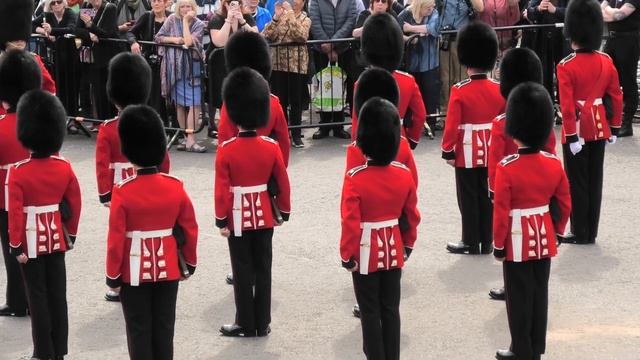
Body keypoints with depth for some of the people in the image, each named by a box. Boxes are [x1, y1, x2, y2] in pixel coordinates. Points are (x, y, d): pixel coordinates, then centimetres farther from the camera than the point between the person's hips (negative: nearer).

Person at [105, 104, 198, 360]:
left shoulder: (123, 192, -17)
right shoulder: (175, 187, -7)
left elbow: (116, 239, -14)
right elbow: (190, 230, 1)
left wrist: (113, 276, -3)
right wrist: (190, 263, 15)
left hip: (135, 271, -3)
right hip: (168, 269, 3)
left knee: (139, 329, 6)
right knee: (164, 327, 12)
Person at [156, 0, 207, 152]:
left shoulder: (199, 25, 0)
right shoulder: (172, 19, 5)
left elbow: (189, 42, -15)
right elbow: (158, 37, 6)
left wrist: (185, 20, -11)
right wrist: (173, 39, -10)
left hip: (192, 67, -2)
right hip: (175, 67, 2)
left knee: (195, 103, -12)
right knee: (179, 104, 6)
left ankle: (190, 140, -13)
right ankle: (186, 138, 14)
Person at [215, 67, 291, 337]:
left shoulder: (226, 150, -15)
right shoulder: (272, 147, -6)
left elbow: (222, 189, -13)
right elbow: (282, 184, 0)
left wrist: (221, 221, -4)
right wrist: (283, 212, 14)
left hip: (238, 218, -3)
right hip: (264, 217, 3)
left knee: (243, 272, 5)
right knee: (263, 270, 10)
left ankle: (246, 325, 10)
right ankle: (262, 324, 15)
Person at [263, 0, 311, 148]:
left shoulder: (305, 19, 4)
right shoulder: (280, 16, 9)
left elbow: (302, 36, -18)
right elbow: (267, 36, -5)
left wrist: (291, 15, -20)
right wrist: (276, 17, -15)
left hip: (297, 65, -2)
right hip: (278, 64, 2)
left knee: (296, 101, 3)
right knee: (280, 101, 4)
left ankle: (296, 135, 11)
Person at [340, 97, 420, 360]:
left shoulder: (355, 178, -21)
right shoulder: (404, 174, -7)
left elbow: (350, 223, -19)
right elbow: (412, 217, 3)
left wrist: (348, 256, -7)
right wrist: (408, 246, 17)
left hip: (366, 254, -4)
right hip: (394, 251, 4)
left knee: (370, 311, 6)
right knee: (391, 309, 13)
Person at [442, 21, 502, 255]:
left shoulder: (459, 91, -15)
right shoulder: (499, 90, -1)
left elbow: (452, 125, -14)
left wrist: (448, 152, -5)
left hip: (467, 153, -4)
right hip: (491, 153, 4)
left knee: (469, 198, 4)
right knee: (487, 197, 11)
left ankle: (471, 243, 8)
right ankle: (486, 242, 16)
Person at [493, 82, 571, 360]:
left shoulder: (506, 168, -20)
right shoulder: (554, 164, -5)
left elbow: (501, 211, -17)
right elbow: (565, 204, 3)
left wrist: (498, 244, -6)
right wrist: (557, 231, 18)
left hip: (517, 240, -5)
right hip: (543, 238, 5)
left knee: (519, 297, 6)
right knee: (539, 293, 14)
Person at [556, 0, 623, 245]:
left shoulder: (566, 67, -16)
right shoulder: (606, 62, -1)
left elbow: (567, 105, -19)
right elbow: (616, 97, 4)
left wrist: (571, 136, -15)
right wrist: (615, 128, 13)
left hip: (577, 130, -5)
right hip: (599, 127, 5)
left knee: (577, 182, 4)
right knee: (595, 181, 12)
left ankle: (580, 233, 9)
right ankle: (591, 232, 18)